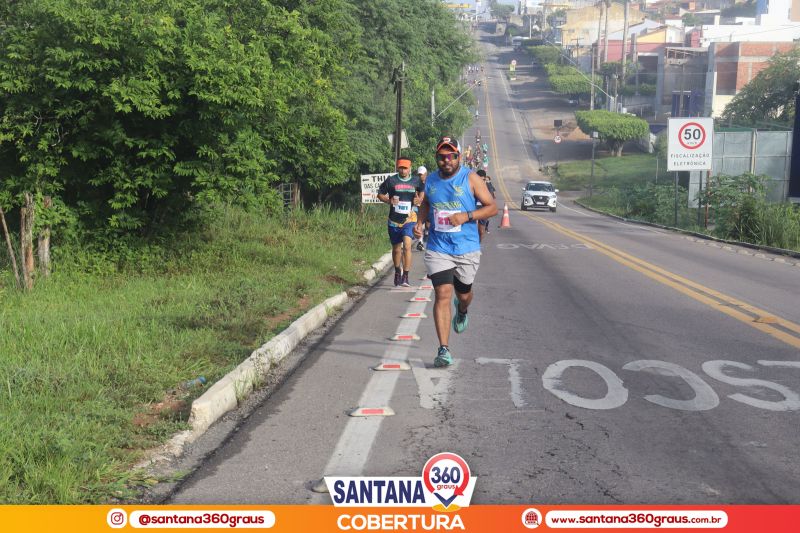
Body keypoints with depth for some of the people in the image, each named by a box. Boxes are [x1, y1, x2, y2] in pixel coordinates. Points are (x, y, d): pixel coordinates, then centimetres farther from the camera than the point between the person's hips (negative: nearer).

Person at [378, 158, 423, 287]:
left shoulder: (416, 181, 2)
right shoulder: (391, 180, 0)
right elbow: (380, 194, 8)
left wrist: (419, 200, -4)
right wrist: (389, 200, -11)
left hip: (409, 219, -1)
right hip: (394, 220, 1)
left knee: (407, 245, -21)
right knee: (396, 249, 13)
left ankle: (405, 276, -17)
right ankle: (397, 272, 38)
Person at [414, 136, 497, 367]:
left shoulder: (471, 179, -6)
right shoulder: (431, 180, 5)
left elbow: (492, 207, -5)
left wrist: (467, 216, -20)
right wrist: (420, 221, 5)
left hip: (467, 250, -1)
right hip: (437, 250, 1)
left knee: (464, 294, 15)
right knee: (442, 295, -12)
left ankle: (462, 311, 55)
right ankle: (444, 350, -9)